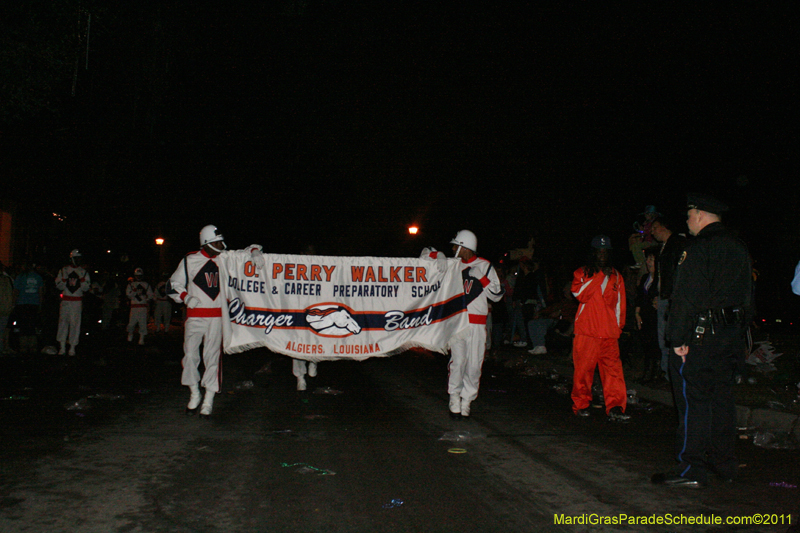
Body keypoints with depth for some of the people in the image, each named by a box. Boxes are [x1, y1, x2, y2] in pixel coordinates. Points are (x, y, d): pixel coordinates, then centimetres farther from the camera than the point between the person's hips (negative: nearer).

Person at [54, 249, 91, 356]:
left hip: (77, 301, 0)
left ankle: (72, 347, 3)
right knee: (63, 322, -2)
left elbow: (86, 288, 4)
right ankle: (62, 346, 5)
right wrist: (64, 278, -11)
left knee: (75, 323, -3)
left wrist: (82, 278, -9)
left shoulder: (83, 272, 8)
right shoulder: (64, 270, 7)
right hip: (66, 300, 0)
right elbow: (59, 286, 5)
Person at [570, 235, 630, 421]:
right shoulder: (582, 273, 10)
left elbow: (620, 303, 20)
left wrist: (619, 325, 12)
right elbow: (580, 294, -8)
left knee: (613, 368, -10)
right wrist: (599, 276, -9)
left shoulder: (616, 276, 18)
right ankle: (581, 404, 13)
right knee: (583, 369, -1)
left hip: (609, 332, 2)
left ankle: (615, 407, -10)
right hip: (586, 331, -2)